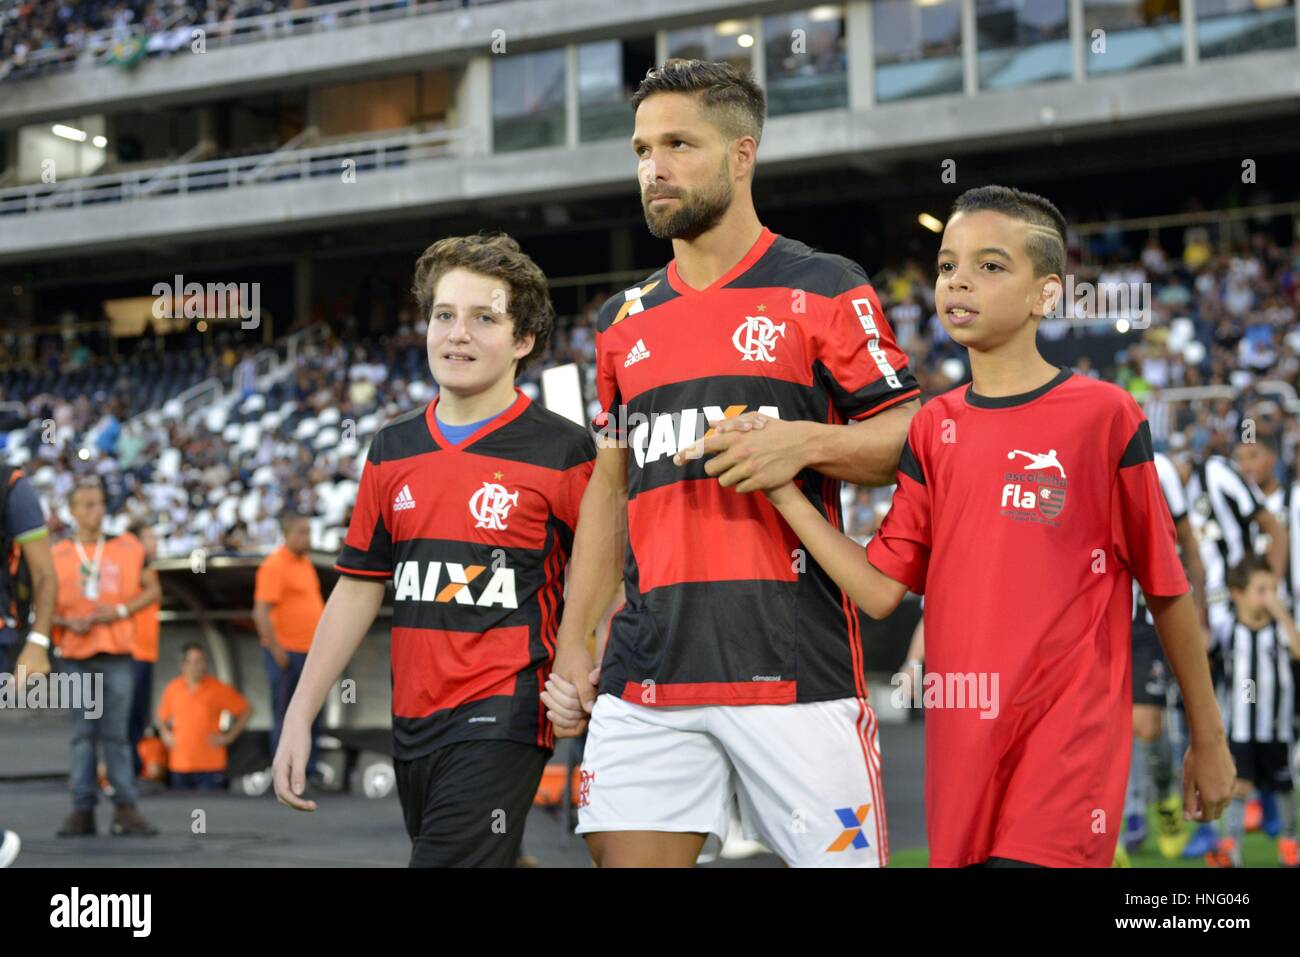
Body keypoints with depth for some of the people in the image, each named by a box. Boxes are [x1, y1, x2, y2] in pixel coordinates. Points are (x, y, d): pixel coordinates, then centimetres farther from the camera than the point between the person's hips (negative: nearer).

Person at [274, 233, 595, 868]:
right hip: (413, 721, 6)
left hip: (501, 720, -6)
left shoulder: (563, 450, -5)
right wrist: (299, 718, 12)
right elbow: (359, 588, 15)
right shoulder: (392, 450, 10)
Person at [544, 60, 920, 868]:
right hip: (647, 674, 5)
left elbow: (909, 439, 0)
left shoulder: (822, 289, 2)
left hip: (795, 670, -4)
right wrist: (573, 643, 16)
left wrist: (806, 443, -18)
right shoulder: (624, 321, 17)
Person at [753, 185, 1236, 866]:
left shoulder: (1103, 415, -4)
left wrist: (1208, 740, 8)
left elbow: (1167, 590, 3)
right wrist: (783, 491, -6)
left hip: (1066, 737, -5)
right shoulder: (933, 428, 10)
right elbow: (880, 590, 4)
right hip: (959, 740, 5)